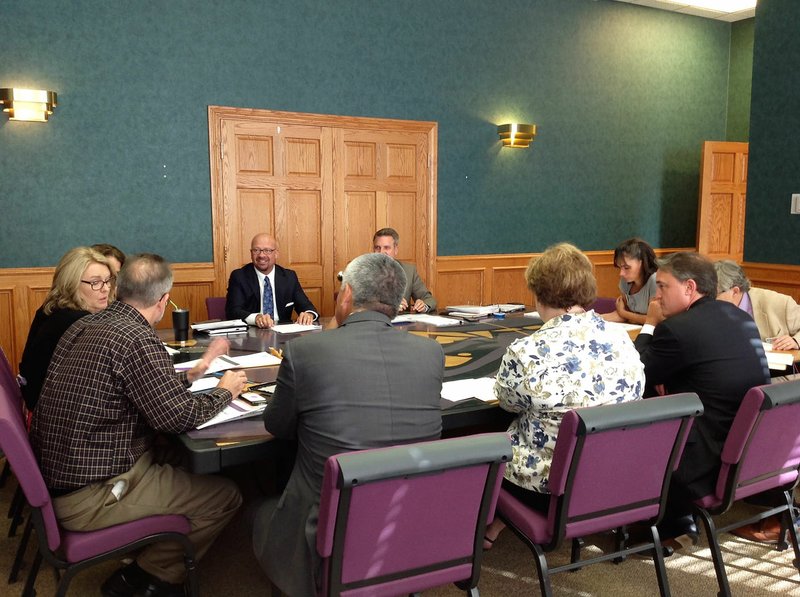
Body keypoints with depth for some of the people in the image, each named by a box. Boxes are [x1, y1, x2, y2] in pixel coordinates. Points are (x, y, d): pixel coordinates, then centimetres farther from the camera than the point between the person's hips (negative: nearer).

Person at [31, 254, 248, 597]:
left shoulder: (86, 325, 5)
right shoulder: (137, 339, -23)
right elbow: (178, 416, -21)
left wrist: (190, 374, 22)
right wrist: (224, 392, -4)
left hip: (55, 473, 9)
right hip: (88, 496, -9)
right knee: (225, 497, -1)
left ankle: (138, 568, 25)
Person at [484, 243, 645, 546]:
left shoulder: (526, 353, -25)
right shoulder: (622, 339, -9)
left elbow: (508, 401, -4)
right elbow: (636, 394, 9)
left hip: (550, 482, -5)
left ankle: (488, 529, 38)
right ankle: (498, 524, 36)